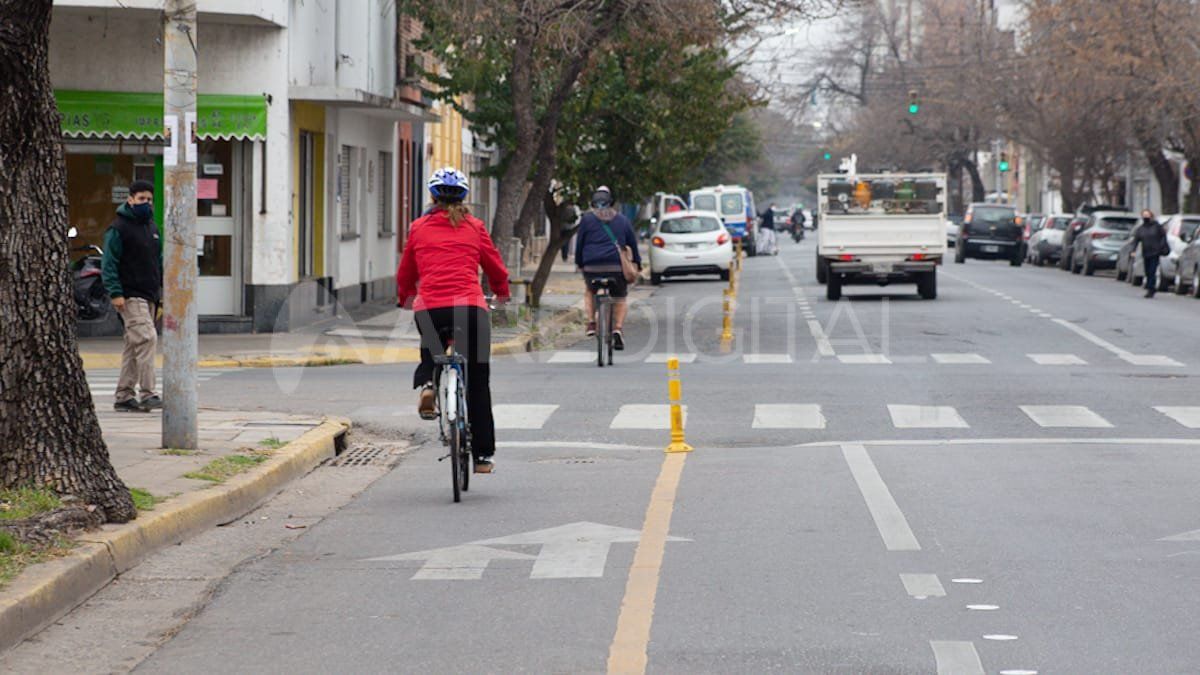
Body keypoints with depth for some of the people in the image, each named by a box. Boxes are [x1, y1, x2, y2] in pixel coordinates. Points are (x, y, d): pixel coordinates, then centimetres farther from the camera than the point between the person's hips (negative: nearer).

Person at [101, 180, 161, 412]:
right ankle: (147, 394, -21)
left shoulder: (152, 227, 17)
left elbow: (159, 261, 24)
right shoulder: (118, 228, -7)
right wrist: (115, 293, -19)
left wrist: (162, 290, 15)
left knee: (134, 346, 10)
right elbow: (109, 264, -11)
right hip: (130, 296, -8)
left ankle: (124, 396, 15)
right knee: (147, 339, -19)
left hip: (149, 296, 8)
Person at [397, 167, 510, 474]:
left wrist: (405, 298, 45)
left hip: (429, 308, 1)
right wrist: (502, 293, 42)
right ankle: (482, 455, 10)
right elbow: (496, 268, 20)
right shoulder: (474, 227, 12)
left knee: (431, 353, 34)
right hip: (470, 307, -1)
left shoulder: (419, 228, 14)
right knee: (477, 384, 9)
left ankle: (427, 384, 2)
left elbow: (405, 274, 24)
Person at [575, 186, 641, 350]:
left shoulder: (587, 219, 7)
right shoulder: (622, 220, 13)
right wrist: (637, 263, 29)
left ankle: (591, 322, 8)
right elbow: (633, 243, 18)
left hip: (592, 267, 0)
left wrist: (579, 263, 19)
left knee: (590, 291, 27)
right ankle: (618, 328, -6)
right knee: (620, 299, 15)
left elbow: (580, 243, 8)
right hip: (617, 267, 0)